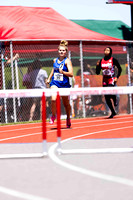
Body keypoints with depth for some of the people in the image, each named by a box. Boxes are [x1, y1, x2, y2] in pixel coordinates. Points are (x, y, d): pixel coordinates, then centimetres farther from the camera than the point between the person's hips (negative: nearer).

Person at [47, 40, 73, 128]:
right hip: (55, 83, 2)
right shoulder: (55, 60, 8)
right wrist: (49, 78, 27)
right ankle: (53, 116, -3)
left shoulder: (67, 61, -6)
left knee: (66, 103, 11)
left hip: (64, 84, -2)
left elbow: (71, 74, -15)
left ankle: (68, 118, 34)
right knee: (53, 99, -23)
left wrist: (63, 72, -29)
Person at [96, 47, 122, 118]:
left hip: (112, 79, -5)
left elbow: (119, 68, 3)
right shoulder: (101, 61, 7)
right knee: (107, 98, 3)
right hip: (105, 80, 5)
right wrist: (97, 65, -9)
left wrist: (117, 77, -7)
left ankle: (115, 99, 4)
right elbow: (97, 72, 8)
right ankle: (113, 112, 17)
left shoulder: (113, 60, -5)